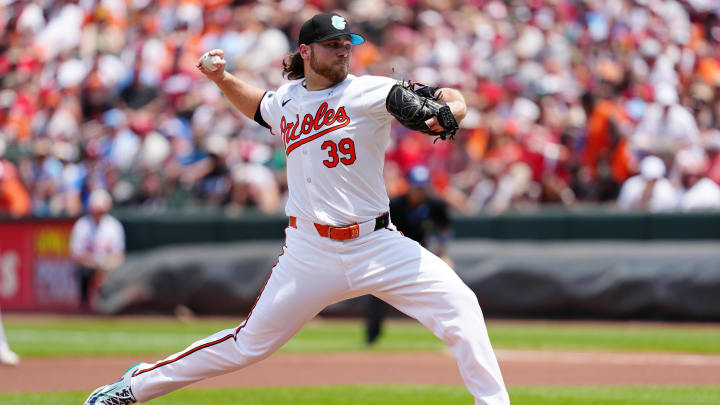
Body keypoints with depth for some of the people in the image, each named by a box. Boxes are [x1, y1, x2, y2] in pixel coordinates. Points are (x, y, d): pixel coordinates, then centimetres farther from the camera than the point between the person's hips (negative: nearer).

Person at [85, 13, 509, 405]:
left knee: (459, 303, -19)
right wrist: (222, 79, 17)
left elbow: (450, 99, -13)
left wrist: (448, 110, -36)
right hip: (311, 253, 1)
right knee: (250, 344, 3)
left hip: (376, 242, -1)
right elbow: (259, 106, 34)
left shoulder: (366, 92, -5)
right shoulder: (286, 100, 8)